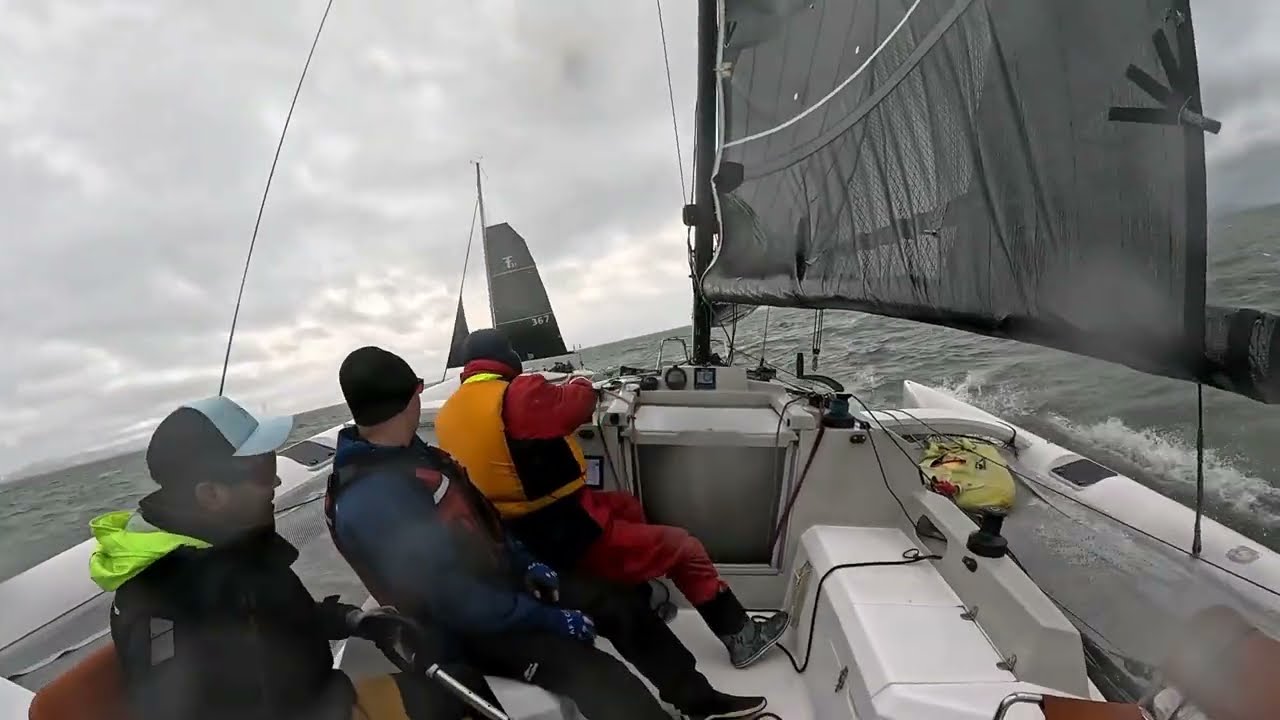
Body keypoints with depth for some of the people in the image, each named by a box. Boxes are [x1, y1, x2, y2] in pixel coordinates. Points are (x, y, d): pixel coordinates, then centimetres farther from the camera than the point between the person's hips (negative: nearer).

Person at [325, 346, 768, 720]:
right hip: (473, 627, -9)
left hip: (500, 579, 9)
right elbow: (453, 602, -31)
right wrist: (549, 620, -22)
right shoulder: (372, 503, -31)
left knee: (622, 602, 7)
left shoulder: (405, 454, 1)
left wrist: (526, 565, 2)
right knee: (603, 679, -23)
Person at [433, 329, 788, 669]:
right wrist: (582, 383, 7)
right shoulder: (516, 395, -23)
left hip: (520, 541, 9)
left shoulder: (447, 414, 2)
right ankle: (741, 637, 21)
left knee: (626, 506, 28)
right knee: (682, 547, 6)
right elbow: (577, 404, -15)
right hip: (566, 538, -9)